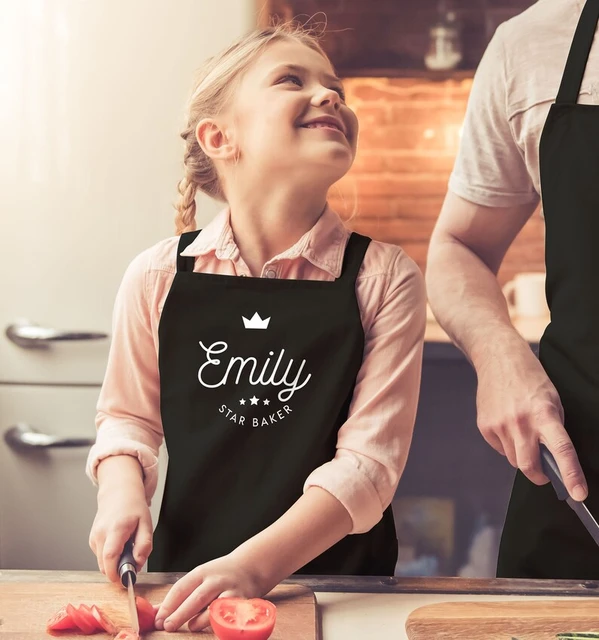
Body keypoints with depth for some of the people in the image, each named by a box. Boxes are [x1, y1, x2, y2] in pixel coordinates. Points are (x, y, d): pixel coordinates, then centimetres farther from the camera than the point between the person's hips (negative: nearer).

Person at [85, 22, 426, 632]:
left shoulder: (384, 278, -6)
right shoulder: (158, 276, -1)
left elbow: (369, 457, -12)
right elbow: (127, 416, 12)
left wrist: (257, 562, -23)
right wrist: (122, 491, -8)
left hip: (337, 581, -1)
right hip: (185, 573, 1)